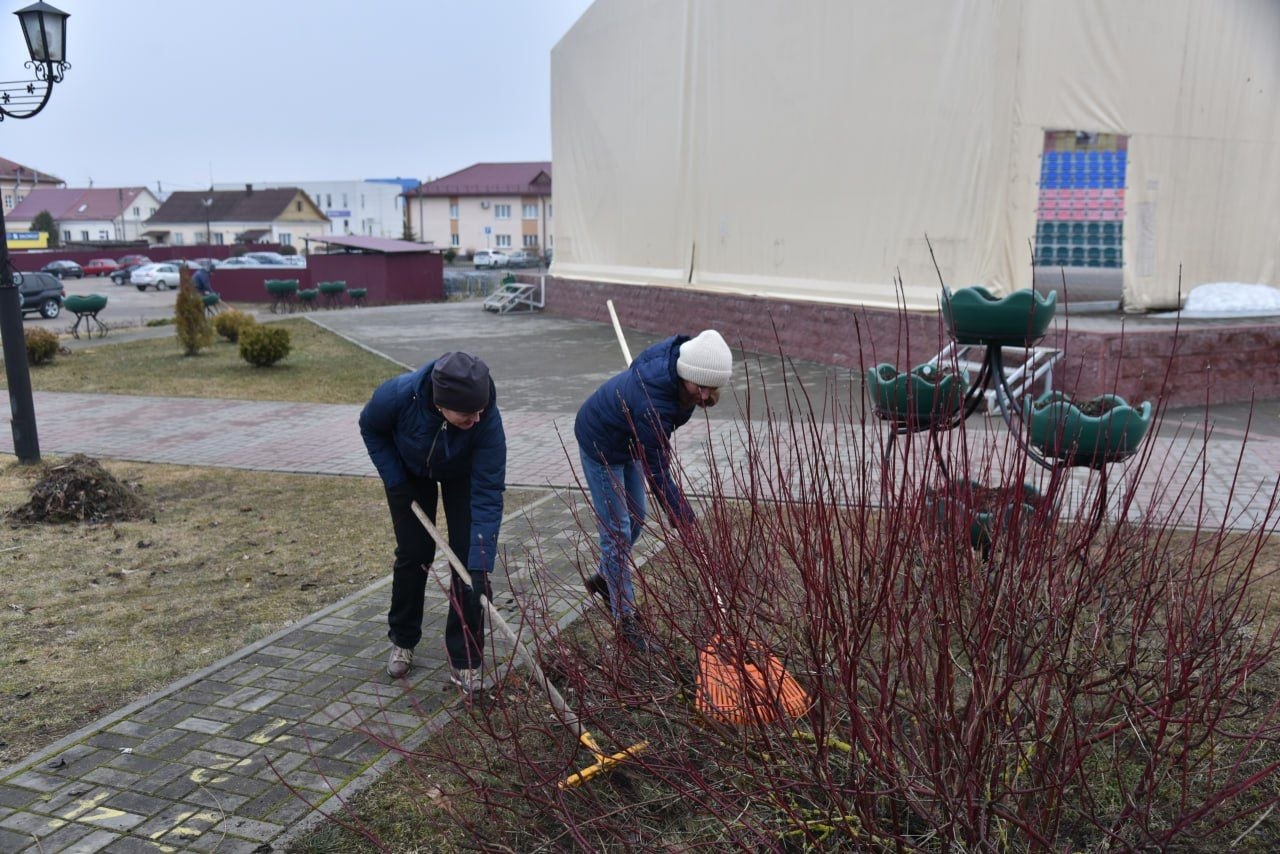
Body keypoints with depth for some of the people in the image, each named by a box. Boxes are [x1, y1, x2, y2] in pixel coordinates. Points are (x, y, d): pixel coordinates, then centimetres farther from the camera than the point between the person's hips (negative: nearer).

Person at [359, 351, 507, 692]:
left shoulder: (487, 420, -40)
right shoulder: (398, 395, -39)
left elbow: (488, 496, -36)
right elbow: (371, 428, -13)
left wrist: (481, 566, -40)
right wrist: (395, 481, -17)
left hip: (462, 475, 0)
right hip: (410, 472, 1)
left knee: (468, 557, -8)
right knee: (413, 552, 3)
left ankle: (464, 658, 5)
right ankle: (402, 640, 27)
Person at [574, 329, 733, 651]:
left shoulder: (681, 352, -22)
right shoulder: (652, 404, -43)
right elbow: (657, 473, -34)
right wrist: (685, 522, -28)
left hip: (628, 440, 8)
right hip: (600, 444, -8)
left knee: (635, 520, 17)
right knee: (617, 531, -4)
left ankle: (605, 579, 41)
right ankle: (626, 620, 5)